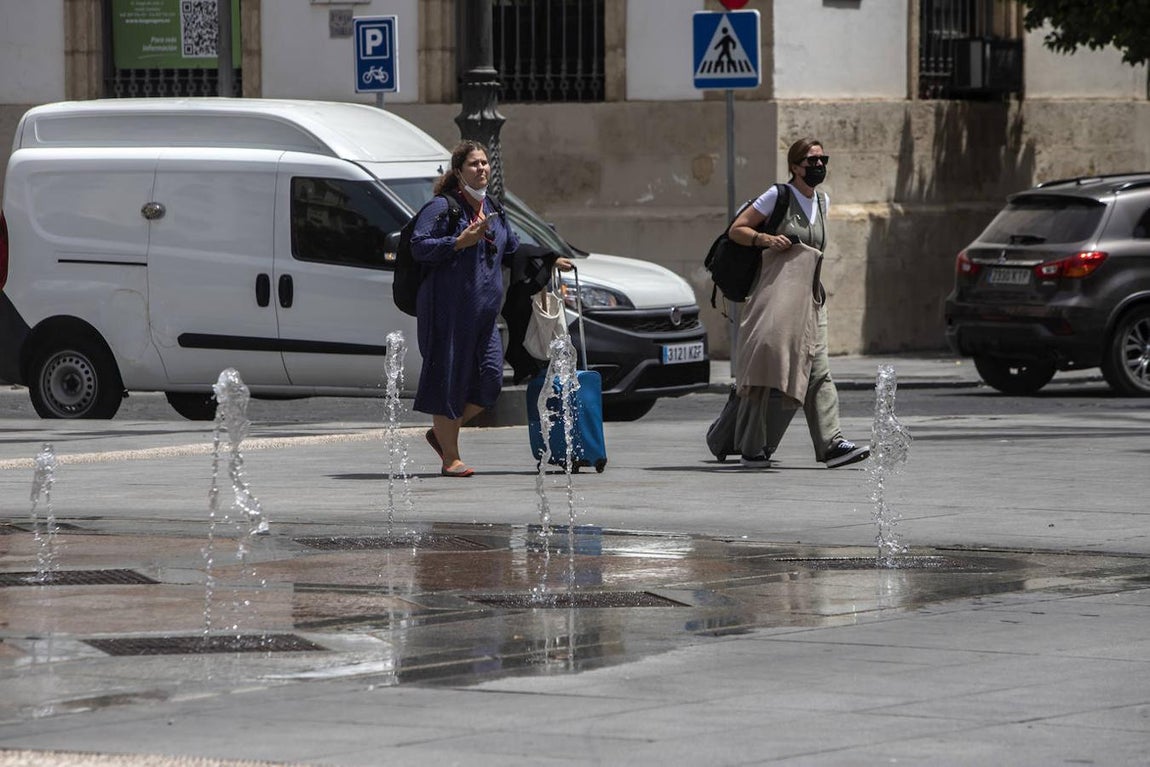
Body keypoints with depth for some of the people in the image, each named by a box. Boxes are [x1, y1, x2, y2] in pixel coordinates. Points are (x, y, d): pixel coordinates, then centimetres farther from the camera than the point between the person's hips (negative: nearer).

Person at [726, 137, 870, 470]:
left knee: (818, 371, -5)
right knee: (769, 367, -10)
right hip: (777, 292, -6)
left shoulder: (822, 201, 16)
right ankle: (752, 448, -4)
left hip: (810, 296, 6)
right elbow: (735, 230, -2)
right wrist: (765, 239, -19)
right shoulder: (778, 196, -3)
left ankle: (832, 443, -14)